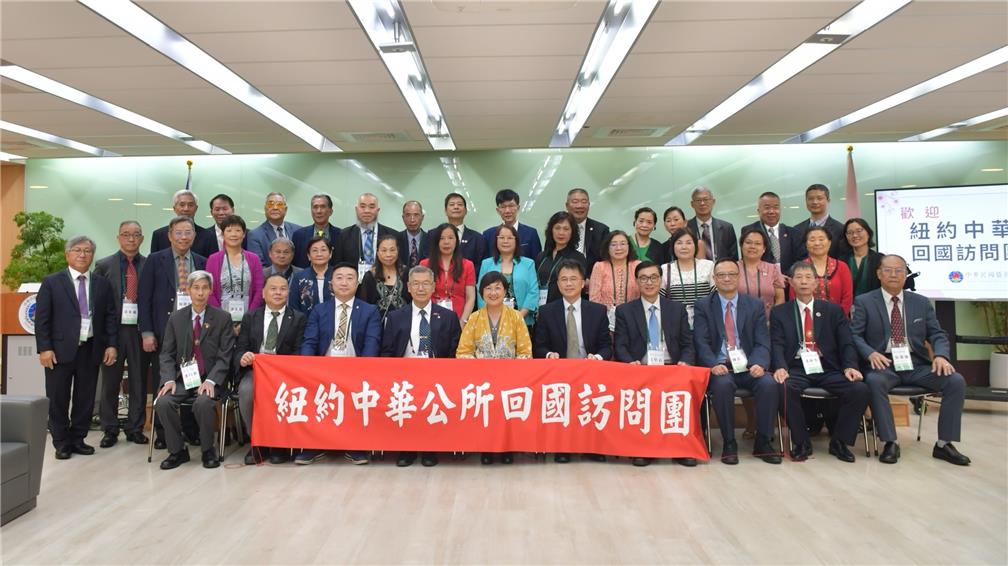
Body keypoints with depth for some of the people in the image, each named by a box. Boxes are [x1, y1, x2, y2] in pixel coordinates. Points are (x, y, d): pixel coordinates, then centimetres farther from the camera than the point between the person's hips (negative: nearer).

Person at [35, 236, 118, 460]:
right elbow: (41, 318, -2)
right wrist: (44, 348, -9)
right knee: (58, 399, 5)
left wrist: (112, 344, -1)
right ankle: (61, 443, 18)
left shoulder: (102, 283, 8)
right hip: (61, 350, -2)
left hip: (91, 350, 2)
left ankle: (78, 439, 22)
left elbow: (111, 316, 8)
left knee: (86, 398, 8)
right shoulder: (52, 282, 1)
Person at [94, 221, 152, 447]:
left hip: (140, 331, 0)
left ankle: (136, 429, 19)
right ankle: (110, 430, 20)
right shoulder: (104, 265, 4)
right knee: (110, 383, 7)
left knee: (139, 382, 7)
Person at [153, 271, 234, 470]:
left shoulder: (223, 318, 1)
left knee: (203, 403, -32)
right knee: (162, 403, -24)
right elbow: (167, 354, 8)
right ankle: (178, 451, -2)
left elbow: (225, 356, -3)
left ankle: (208, 450, -6)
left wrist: (211, 380, -17)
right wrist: (169, 379, -9)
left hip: (209, 378, -3)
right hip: (182, 378, 3)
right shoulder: (176, 318, 10)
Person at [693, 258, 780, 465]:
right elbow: (701, 342, -2)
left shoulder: (755, 305, 12)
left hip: (748, 367, 2)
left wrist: (759, 364, -18)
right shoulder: (703, 306, 7)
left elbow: (762, 343, 4)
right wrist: (714, 365, -21)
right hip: (719, 368, -2)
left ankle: (763, 443, -9)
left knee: (770, 383, -27)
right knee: (723, 384, -34)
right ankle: (728, 443, -17)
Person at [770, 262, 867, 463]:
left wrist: (850, 366, -13)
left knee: (861, 389, -24)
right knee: (785, 388, -34)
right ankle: (801, 442, -12)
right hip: (797, 369, -2)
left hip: (828, 369, 2)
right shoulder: (779, 312, 12)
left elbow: (846, 343, 7)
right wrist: (780, 367, -22)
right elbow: (777, 345, -1)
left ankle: (839, 441, -2)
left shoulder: (833, 310, 16)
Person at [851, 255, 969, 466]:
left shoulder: (921, 303, 14)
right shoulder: (864, 302, 4)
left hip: (916, 364, 4)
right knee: (874, 381, -36)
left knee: (957, 381, -19)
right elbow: (855, 335, -3)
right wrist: (871, 353, -23)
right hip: (883, 363, -3)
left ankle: (943, 444, -8)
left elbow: (937, 335, 10)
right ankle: (890, 443, -24)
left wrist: (941, 355, -11)